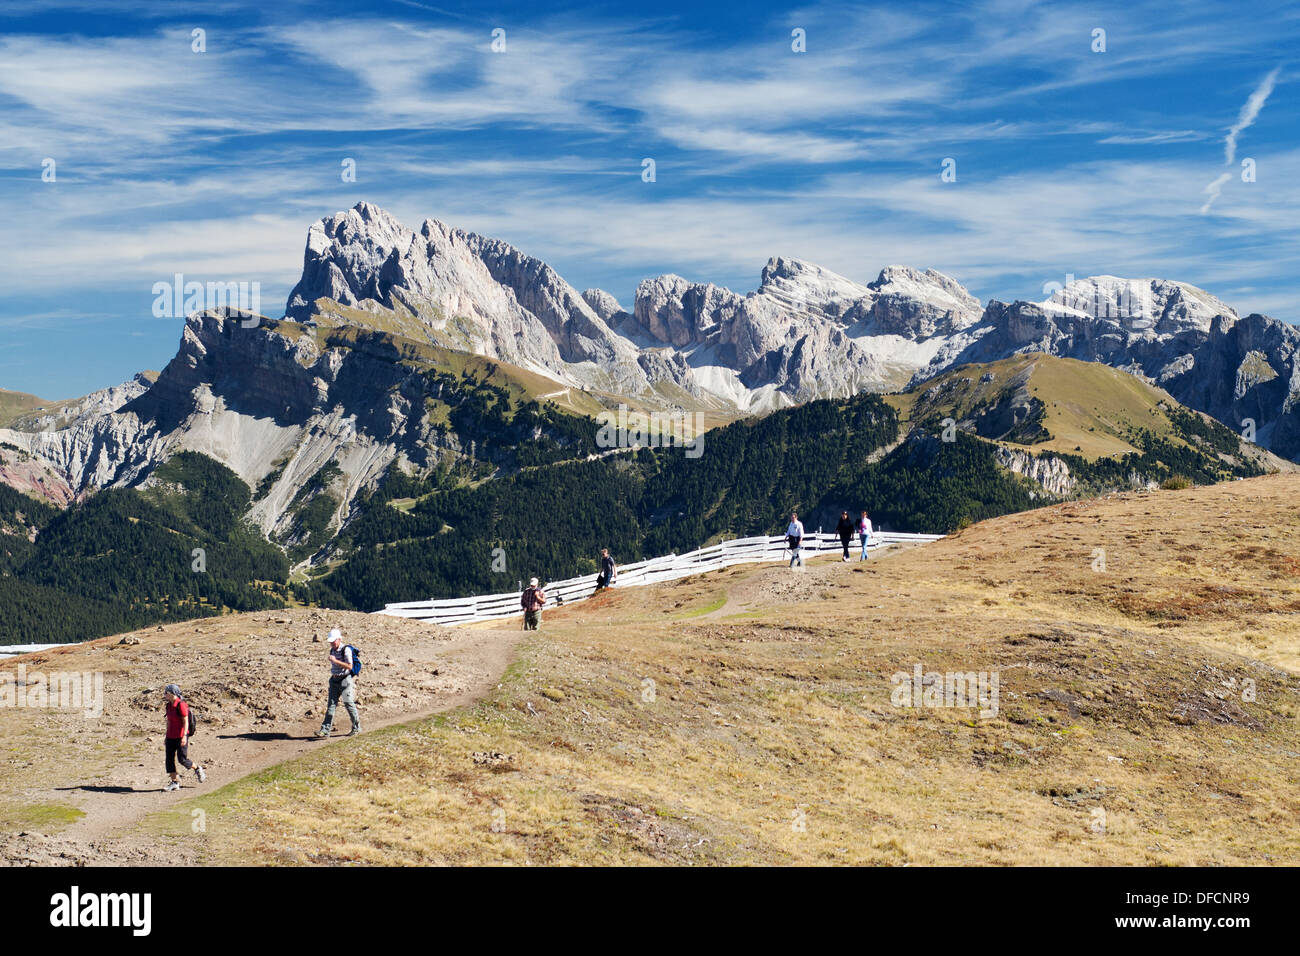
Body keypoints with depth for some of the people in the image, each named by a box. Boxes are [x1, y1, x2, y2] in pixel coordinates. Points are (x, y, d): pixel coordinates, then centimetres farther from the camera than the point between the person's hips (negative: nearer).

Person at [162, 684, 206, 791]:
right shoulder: (169, 705, 10)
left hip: (181, 737, -8)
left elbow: (185, 722, -16)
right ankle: (175, 782, 6)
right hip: (171, 737, 8)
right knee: (169, 759, 1)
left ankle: (198, 769, 22)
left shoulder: (181, 705, -15)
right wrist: (167, 737, 19)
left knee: (182, 759, -4)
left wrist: (184, 736, -23)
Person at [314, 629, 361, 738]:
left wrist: (335, 660, -23)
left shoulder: (346, 650, -12)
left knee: (349, 704, -1)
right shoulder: (332, 650, 11)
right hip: (334, 680, 7)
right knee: (331, 704, -1)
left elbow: (349, 666, -19)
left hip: (345, 680, -7)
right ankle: (325, 730, -6)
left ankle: (356, 728, 14)